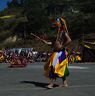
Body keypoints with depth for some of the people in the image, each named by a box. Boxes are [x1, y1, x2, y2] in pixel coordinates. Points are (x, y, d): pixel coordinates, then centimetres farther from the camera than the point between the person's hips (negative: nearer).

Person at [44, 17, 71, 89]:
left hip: (60, 52, -9)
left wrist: (62, 46, -21)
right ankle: (65, 83, 24)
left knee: (55, 67, -11)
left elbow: (69, 40, -24)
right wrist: (47, 43, 11)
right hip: (56, 52, 9)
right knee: (61, 69, 14)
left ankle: (51, 84, -8)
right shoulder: (58, 33, 16)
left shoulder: (63, 32, -11)